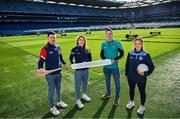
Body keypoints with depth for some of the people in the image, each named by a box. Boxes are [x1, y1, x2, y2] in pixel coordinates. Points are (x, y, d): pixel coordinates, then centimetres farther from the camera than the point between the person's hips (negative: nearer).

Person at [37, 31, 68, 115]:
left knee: (58, 88, 22)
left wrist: (64, 63, 24)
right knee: (51, 90, 9)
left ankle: (59, 102, 45)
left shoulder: (58, 47, 2)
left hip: (59, 72, 6)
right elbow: (41, 60, -17)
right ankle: (52, 107, 27)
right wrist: (40, 68, -34)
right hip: (50, 74, -6)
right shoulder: (45, 49, -16)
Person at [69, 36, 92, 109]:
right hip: (78, 70, -4)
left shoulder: (87, 49, 2)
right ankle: (78, 100, 18)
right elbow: (71, 59, 1)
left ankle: (84, 95, 43)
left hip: (86, 69, 4)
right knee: (78, 85, 4)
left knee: (85, 83, 20)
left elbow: (90, 59, 12)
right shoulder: (75, 49, -8)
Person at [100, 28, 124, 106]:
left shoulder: (117, 43, -6)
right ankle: (108, 94, 41)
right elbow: (102, 55, 8)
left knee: (117, 82, 7)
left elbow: (121, 54, -6)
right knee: (107, 81, 20)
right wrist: (106, 60, -12)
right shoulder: (103, 44, 4)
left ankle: (117, 97, 26)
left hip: (115, 67, -3)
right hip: (106, 67, 4)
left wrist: (115, 60, -20)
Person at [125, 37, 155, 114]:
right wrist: (126, 74, 11)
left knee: (142, 92, 15)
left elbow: (151, 66, -7)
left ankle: (142, 106, 38)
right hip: (131, 77, 3)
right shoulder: (130, 53, -5)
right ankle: (131, 102, 47)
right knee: (131, 89, 22)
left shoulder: (146, 55, -14)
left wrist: (145, 73, -23)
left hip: (141, 78, -3)